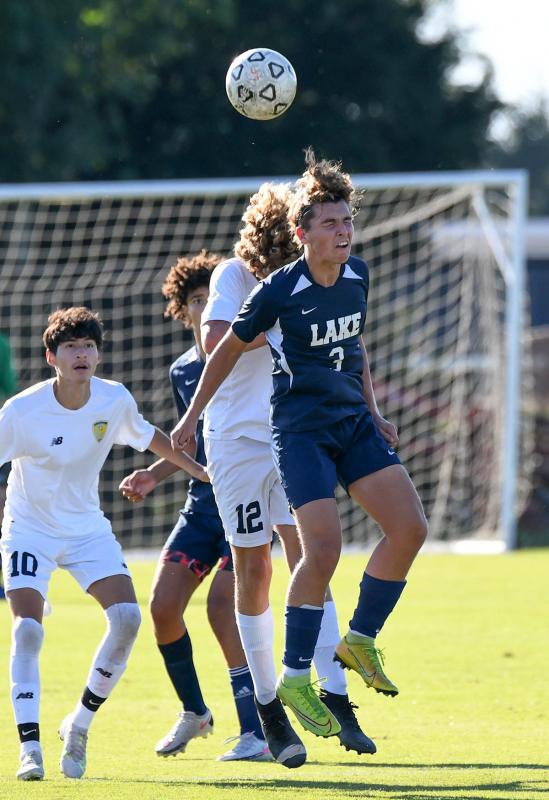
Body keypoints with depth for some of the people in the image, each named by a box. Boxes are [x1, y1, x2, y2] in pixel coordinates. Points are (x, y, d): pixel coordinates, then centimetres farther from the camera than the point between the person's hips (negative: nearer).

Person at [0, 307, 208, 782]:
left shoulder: (116, 401, -9)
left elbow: (148, 436, 12)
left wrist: (199, 470, 21)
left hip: (87, 529, 4)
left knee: (127, 618, -14)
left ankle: (80, 726, 4)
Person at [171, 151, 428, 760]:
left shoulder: (357, 276, 4)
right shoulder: (278, 291, -13)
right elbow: (228, 350, 0)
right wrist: (192, 416, 7)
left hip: (352, 421, 6)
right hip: (301, 429, -6)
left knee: (409, 527, -8)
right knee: (323, 549, -18)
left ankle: (360, 641, 10)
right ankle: (294, 677, -5)